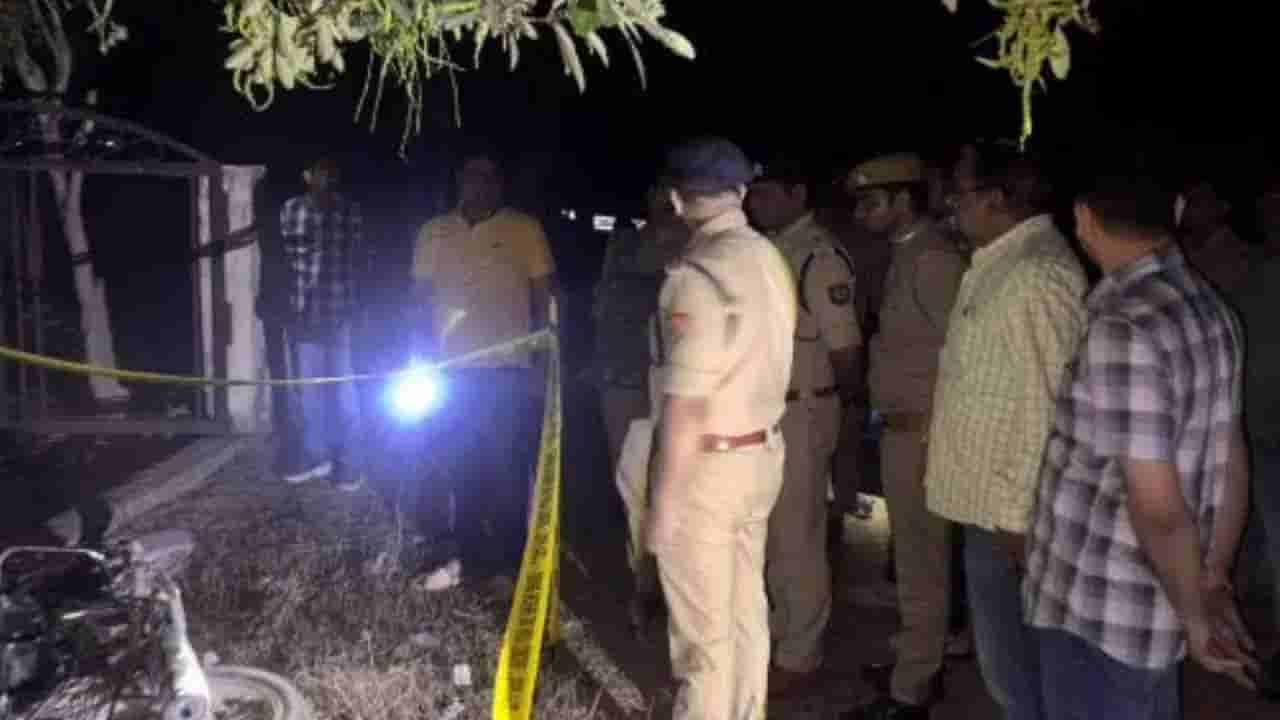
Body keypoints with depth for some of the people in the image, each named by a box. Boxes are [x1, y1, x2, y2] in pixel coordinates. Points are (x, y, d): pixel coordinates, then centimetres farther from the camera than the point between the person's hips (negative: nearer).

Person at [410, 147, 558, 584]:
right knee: (457, 466, 11)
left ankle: (508, 560, 16)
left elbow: (543, 297, 0)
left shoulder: (524, 229, -1)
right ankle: (468, 554, 25)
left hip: (507, 370, -3)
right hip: (451, 370, 3)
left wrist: (540, 364, -5)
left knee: (507, 468, 4)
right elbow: (422, 298, 11)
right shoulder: (433, 232, 7)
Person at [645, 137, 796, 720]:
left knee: (702, 626, 7)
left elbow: (686, 403, -22)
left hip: (708, 462, -8)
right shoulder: (769, 259, 5)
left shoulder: (697, 273, -19)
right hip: (762, 452, 8)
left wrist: (665, 502, -15)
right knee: (746, 608, 20)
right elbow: (761, 361, 8)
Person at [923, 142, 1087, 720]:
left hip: (1008, 505, -10)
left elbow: (1043, 404, -24)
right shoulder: (999, 264, 10)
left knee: (1010, 656, 4)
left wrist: (1019, 512, -22)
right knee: (1007, 645, 23)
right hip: (988, 492, 10)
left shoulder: (1036, 274, -21)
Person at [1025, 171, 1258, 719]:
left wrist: (1196, 617, -9)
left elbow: (1157, 505, -24)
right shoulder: (1209, 308, 2)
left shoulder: (1123, 329, -25)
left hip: (1099, 613, -8)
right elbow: (1233, 462, 8)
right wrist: (1215, 581, 15)